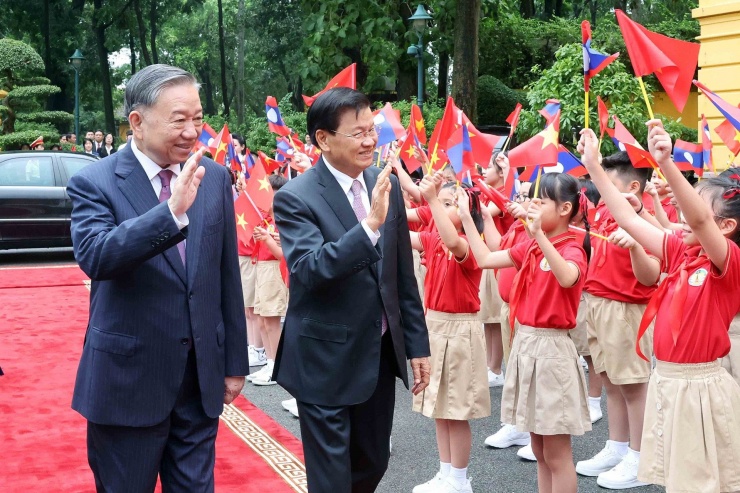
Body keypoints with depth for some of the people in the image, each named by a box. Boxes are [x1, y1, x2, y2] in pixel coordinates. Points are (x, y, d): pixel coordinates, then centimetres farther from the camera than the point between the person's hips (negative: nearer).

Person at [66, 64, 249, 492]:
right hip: (128, 378, -3)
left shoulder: (215, 177, 3)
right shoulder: (95, 182, -8)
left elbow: (228, 276, 7)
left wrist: (235, 362, 9)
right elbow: (94, 256, -27)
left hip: (201, 376, 3)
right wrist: (172, 211, -38)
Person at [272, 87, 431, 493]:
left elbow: (403, 274, 9)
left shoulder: (387, 184, 3)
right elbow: (308, 269, -29)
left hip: (381, 354, 6)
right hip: (326, 363, -6)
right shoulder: (295, 198, -14)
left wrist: (416, 344, 9)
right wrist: (370, 225, -37)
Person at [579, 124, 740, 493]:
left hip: (700, 386, -7)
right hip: (666, 381, 7)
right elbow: (630, 219, 7)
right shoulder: (680, 252, 5)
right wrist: (593, 165, 4)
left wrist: (666, 163, -45)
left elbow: (699, 219, -33)